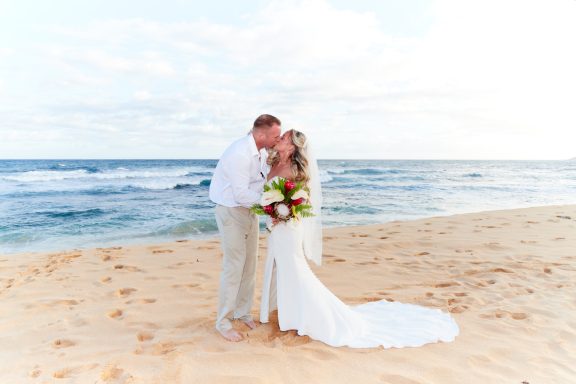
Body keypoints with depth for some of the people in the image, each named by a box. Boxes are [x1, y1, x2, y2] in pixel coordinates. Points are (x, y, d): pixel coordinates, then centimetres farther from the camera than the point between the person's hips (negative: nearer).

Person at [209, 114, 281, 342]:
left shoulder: (263, 151, 0)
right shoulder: (239, 154, -26)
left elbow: (267, 178, 7)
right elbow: (241, 194, -27)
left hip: (250, 209, 8)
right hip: (231, 211, -8)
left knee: (250, 263, 12)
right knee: (234, 265, -6)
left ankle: (242, 311, 27)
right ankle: (223, 321, 9)